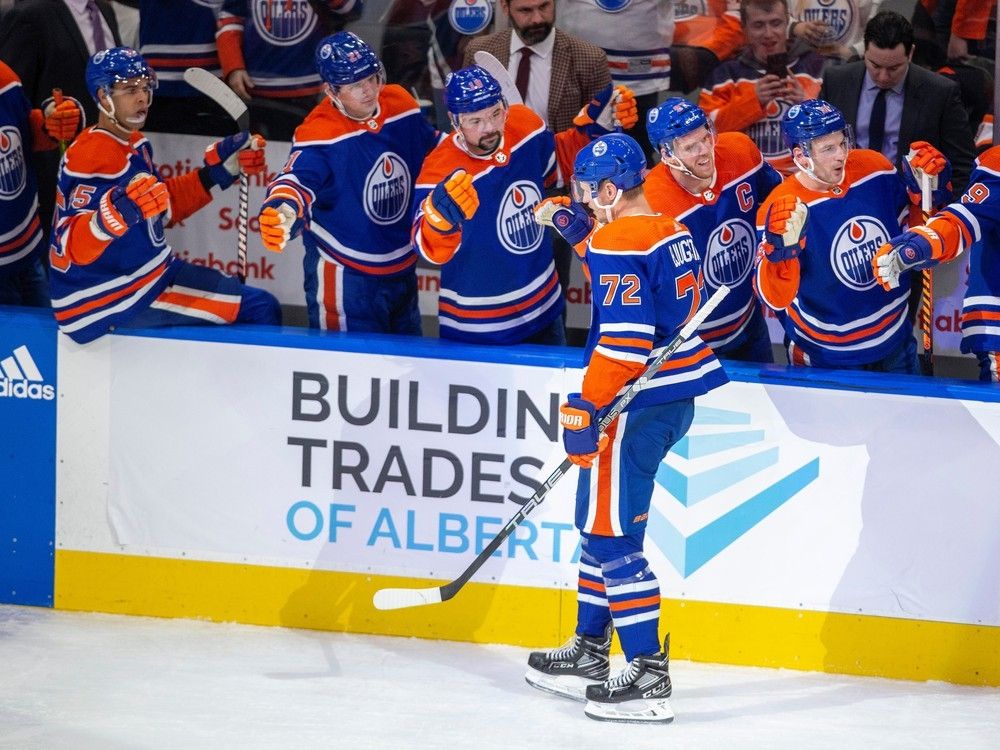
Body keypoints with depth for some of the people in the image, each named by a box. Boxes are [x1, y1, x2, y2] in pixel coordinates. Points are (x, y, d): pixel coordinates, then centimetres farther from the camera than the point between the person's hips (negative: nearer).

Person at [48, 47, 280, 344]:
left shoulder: (134, 145, 9)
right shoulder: (95, 156, -22)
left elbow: (164, 206, 21)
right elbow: (74, 247, -30)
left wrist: (220, 168, 14)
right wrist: (118, 213, -48)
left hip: (150, 273, 11)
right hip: (113, 301, -11)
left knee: (261, 305, 22)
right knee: (261, 310, -16)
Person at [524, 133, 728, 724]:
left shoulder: (617, 243, -16)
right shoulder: (674, 233, 12)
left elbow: (623, 337, -23)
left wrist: (586, 408, -20)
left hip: (637, 407, -10)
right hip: (678, 395, 10)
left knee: (613, 536, -6)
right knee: (600, 523, 20)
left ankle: (650, 676, -8)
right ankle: (590, 654, 28)